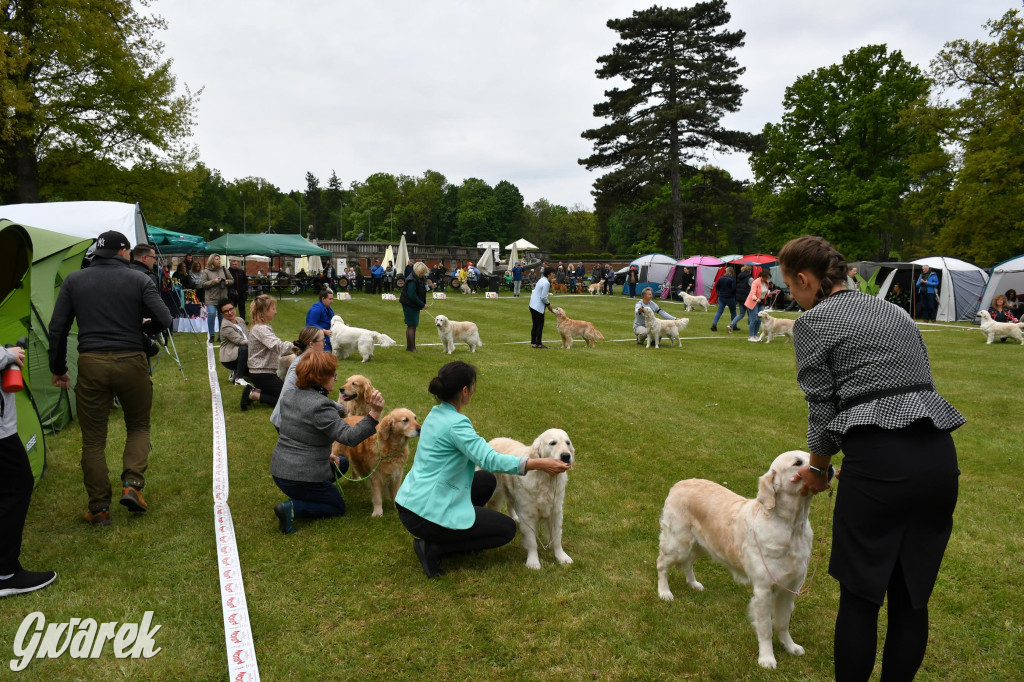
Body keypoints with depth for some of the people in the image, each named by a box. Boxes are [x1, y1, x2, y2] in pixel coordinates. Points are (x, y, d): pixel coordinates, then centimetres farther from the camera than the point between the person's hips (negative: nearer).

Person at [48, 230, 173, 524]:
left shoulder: (73, 281, 8)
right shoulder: (139, 280, 1)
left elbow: (57, 329, 6)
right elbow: (164, 320, -7)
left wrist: (58, 369, 14)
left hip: (91, 364, 1)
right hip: (131, 362, -1)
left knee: (93, 439, 10)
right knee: (139, 425, 20)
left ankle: (99, 509, 14)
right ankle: (132, 484, 2)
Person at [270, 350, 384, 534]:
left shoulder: (293, 396, 5)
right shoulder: (320, 405, -24)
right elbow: (349, 436, -31)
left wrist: (326, 456, 13)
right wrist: (374, 413, -40)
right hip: (302, 477, -9)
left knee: (342, 463, 26)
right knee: (338, 507, 15)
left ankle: (298, 498, 12)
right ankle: (293, 508, -7)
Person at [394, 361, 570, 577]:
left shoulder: (437, 413, 7)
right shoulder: (455, 423, -21)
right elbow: (490, 460, -30)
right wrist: (539, 464, -30)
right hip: (425, 513, -9)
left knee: (487, 480, 20)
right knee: (506, 529, 2)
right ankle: (433, 548, -4)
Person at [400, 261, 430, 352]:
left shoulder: (418, 279, 10)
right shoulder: (412, 281, -21)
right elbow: (412, 296, -25)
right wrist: (423, 305, -21)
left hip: (414, 306, 10)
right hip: (410, 306, -10)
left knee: (410, 326, 15)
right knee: (412, 326, -5)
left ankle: (409, 346, 23)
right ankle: (412, 347, 0)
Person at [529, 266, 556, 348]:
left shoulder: (542, 280, 12)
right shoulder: (546, 283, -17)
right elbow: (543, 297, -19)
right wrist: (548, 304, -5)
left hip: (533, 305, 10)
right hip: (538, 307, -10)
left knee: (535, 325, 14)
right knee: (540, 325, -1)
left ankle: (533, 342, 19)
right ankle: (538, 344, 5)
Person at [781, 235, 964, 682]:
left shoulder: (812, 322, 0)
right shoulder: (894, 310, 20)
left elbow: (823, 409, -2)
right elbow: (922, 384, 17)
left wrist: (818, 469, 15)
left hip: (878, 461, -7)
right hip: (939, 456, 7)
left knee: (860, 594, 8)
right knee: (912, 597, 17)